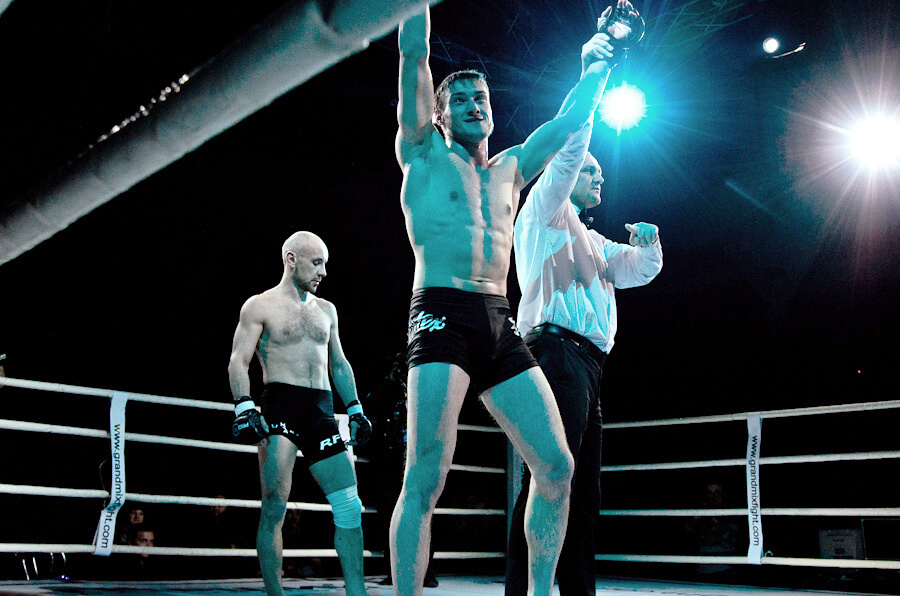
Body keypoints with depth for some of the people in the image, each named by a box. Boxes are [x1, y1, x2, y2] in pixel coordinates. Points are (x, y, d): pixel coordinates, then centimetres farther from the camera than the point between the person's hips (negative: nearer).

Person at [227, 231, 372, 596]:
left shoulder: (326, 310, 21)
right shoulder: (259, 306, 5)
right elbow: (238, 361, -3)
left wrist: (355, 410, 19)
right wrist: (244, 406, -18)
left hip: (322, 411, 5)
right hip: (281, 405, -5)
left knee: (349, 505, -2)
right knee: (274, 506, -11)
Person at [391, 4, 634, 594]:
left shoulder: (510, 169, 25)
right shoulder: (425, 155, 12)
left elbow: (570, 121, 29)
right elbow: (414, 50, 6)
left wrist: (597, 64, 27)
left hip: (502, 326, 5)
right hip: (443, 315, -5)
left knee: (556, 465, -1)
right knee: (426, 475, -15)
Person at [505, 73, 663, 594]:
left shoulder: (591, 241, 33)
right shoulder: (545, 210, 10)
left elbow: (641, 269, 33)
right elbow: (568, 148, -2)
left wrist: (648, 242, 11)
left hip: (588, 360, 9)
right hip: (558, 349, -9)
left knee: (583, 487, 6)